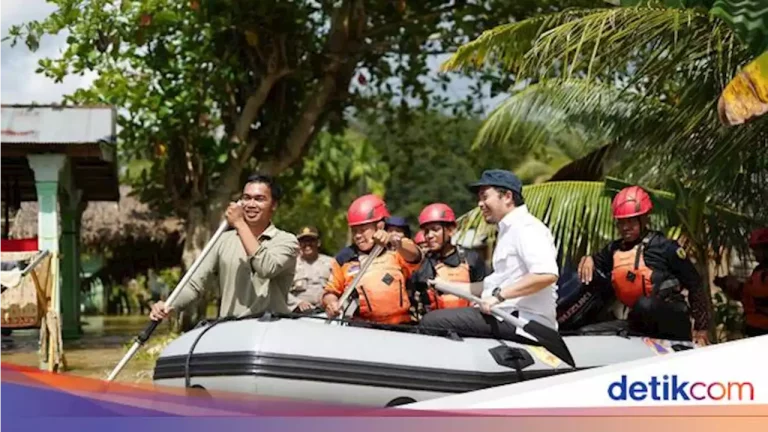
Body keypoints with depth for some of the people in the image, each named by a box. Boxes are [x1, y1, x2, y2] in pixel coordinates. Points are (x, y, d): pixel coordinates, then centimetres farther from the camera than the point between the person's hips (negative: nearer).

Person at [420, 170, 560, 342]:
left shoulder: (526, 228, -9)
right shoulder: (509, 230, 25)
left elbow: (547, 274, -25)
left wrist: (499, 295, -24)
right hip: (506, 317, 11)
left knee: (431, 321, -19)